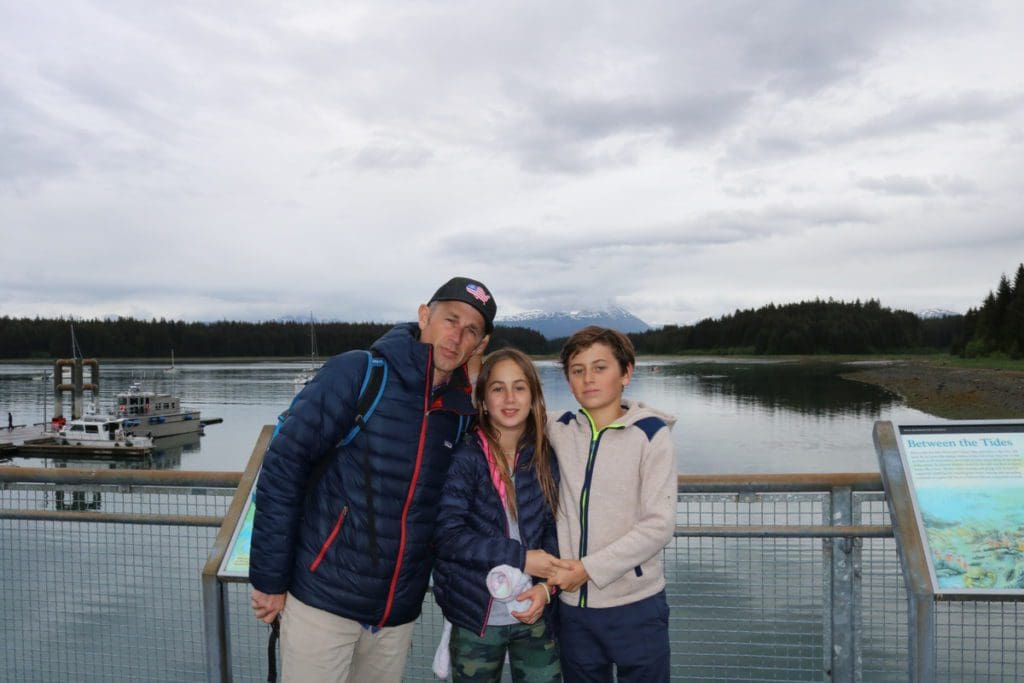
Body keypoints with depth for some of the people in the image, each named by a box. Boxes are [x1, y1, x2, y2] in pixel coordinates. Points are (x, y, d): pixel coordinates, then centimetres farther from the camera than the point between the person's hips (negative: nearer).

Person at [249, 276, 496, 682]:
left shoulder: (461, 413, 2)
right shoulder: (358, 373, -13)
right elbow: (283, 467, -13)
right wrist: (270, 579, -12)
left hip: (399, 614, 5)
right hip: (323, 600, -4)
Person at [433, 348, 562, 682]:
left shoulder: (547, 458, 1)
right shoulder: (463, 458, -10)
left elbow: (555, 529, 3)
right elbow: (447, 534, -17)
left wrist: (546, 586, -13)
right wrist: (521, 558, -18)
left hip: (535, 615, 3)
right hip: (476, 618, -2)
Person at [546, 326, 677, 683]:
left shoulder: (650, 434, -8)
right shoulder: (558, 432, 1)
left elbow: (658, 525, -12)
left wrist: (589, 568, -15)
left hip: (636, 606, -3)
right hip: (573, 605, 3)